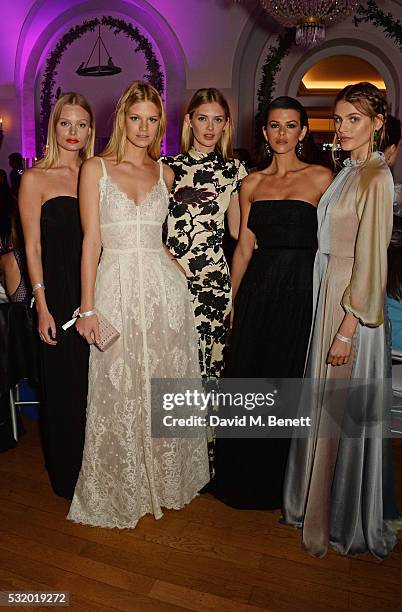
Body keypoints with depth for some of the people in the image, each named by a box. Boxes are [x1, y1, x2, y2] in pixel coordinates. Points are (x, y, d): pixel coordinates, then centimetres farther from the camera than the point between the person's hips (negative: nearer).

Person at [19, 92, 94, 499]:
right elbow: (33, 247, -4)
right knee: (64, 386, 6)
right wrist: (42, 306, -10)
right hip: (60, 293, -4)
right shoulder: (35, 178, -1)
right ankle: (68, 476, 27)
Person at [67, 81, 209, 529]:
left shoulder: (164, 173, 11)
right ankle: (123, 488, 28)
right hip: (117, 288, -2)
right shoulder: (96, 168, 2)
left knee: (166, 386, 11)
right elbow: (91, 240, -3)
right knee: (120, 392, 6)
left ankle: (166, 479, 33)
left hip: (164, 289, 3)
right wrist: (88, 307, -7)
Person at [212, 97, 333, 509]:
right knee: (247, 384, 9)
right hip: (256, 289, 3)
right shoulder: (251, 183, 11)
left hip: (301, 290, -3)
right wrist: (232, 299, 7)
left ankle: (278, 482, 30)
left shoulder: (320, 178, 1)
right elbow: (244, 247, 10)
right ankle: (242, 477, 32)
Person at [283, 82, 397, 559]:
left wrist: (348, 329, -19)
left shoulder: (375, 177, -13)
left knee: (341, 415, 4)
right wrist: (330, 320, 13)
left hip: (351, 306, -8)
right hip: (327, 298, 8)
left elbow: (371, 260, -18)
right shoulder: (347, 171, 13)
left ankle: (341, 522, 25)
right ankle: (317, 503, 37)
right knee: (323, 408, 17)